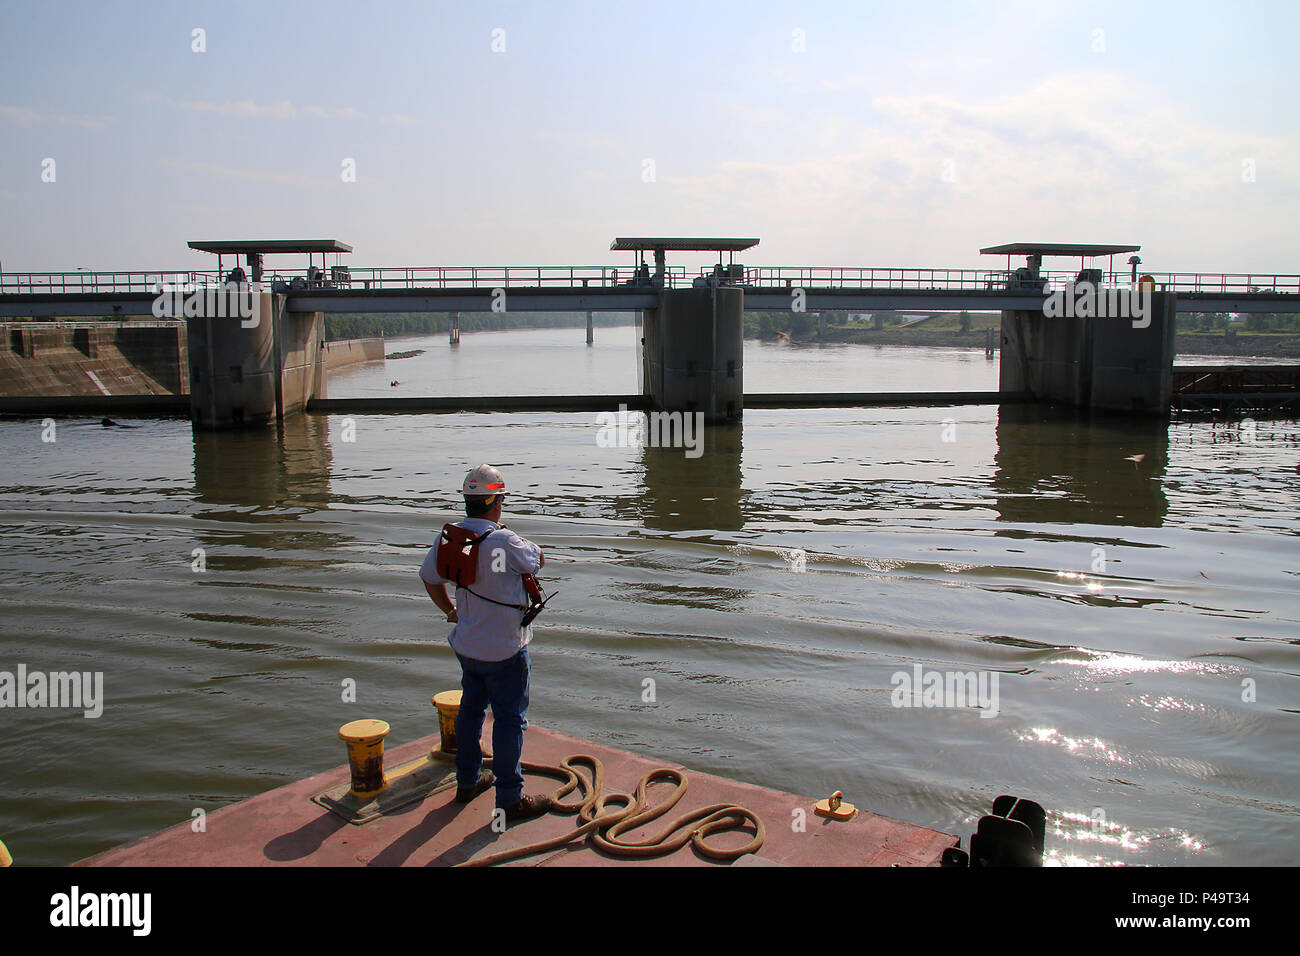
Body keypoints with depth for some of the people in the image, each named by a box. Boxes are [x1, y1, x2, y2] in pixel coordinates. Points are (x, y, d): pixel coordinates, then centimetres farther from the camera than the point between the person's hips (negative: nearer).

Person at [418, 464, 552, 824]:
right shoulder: (505, 542, -24)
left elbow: (429, 576, 11)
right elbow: (538, 561, -6)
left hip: (466, 644, 7)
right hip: (505, 649, -7)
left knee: (470, 709, 21)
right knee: (509, 720, 2)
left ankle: (467, 781, 35)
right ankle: (511, 799, 10)